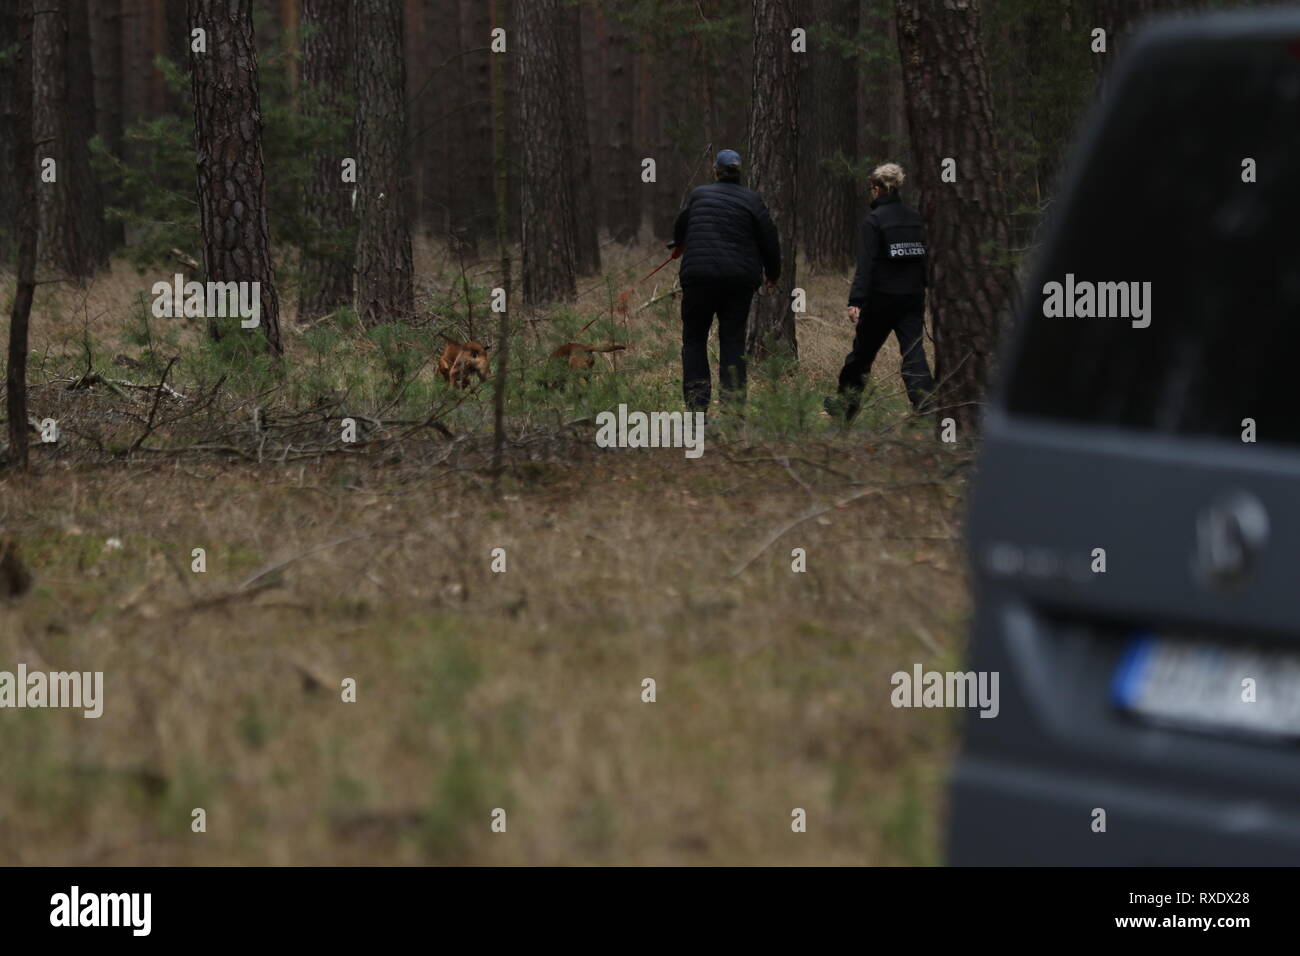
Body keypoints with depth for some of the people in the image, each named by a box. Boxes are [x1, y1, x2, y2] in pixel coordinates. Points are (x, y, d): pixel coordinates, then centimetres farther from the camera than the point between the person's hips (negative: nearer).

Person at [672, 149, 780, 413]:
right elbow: (769, 240, 2)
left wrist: (679, 245, 42)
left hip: (699, 274, -1)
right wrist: (772, 273, 17)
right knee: (733, 339, 7)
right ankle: (734, 399, 0)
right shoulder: (751, 200, 1)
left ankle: (697, 403, -2)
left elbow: (680, 226, 19)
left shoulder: (698, 195, 3)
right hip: (740, 279, 1)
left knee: (694, 338, 7)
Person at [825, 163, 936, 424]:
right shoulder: (915, 218, 8)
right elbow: (926, 257, 13)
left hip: (882, 297, -4)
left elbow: (866, 265, -17)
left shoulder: (873, 221, -10)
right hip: (913, 297, 4)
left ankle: (845, 404, 26)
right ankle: (927, 407, -17)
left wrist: (856, 301, -20)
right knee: (913, 353, -1)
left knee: (862, 353, 11)